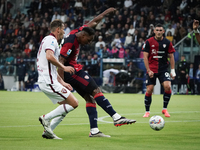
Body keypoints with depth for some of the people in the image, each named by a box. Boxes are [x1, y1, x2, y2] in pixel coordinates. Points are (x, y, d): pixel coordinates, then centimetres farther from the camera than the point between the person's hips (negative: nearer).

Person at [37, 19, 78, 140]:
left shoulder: (48, 40, 25)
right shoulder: (51, 40, -7)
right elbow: (49, 56, -28)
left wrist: (62, 82, 23)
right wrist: (64, 68, -17)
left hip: (46, 81, 10)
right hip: (49, 81, -10)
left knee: (66, 106, 12)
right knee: (74, 103, -10)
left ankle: (48, 131, 7)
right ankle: (46, 118, -6)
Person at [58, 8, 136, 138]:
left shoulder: (78, 32, 6)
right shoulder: (70, 43, -21)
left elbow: (93, 22, 22)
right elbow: (61, 63, -25)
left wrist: (106, 12, 33)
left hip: (74, 70, 11)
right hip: (71, 71, -11)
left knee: (90, 97, 2)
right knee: (96, 91, -14)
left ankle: (94, 131, -4)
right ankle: (116, 117, -16)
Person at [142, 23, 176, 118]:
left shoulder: (167, 43, 3)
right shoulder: (149, 42, -3)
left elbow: (171, 57, 8)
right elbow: (145, 57, -3)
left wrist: (173, 71, 2)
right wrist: (148, 70, -10)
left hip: (163, 69, 1)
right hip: (151, 70, -1)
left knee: (167, 87, -17)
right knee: (149, 90, -4)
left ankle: (165, 109, -1)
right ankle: (147, 111, 11)